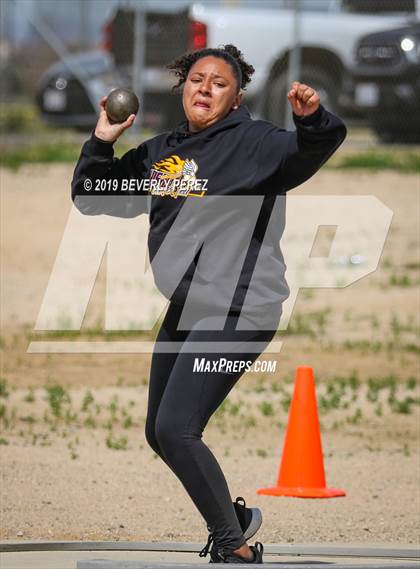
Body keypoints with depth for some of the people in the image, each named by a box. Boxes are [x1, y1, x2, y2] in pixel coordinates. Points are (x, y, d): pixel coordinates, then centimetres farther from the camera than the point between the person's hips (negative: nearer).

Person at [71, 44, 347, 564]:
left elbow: (312, 150, -25)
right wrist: (103, 139, 4)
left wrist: (312, 119, -46)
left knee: (176, 429, -18)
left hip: (238, 312, -8)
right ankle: (236, 518, 36)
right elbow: (90, 198, 19)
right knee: (160, 434, 16)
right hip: (185, 308, 8)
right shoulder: (160, 153, 12)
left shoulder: (253, 142, -7)